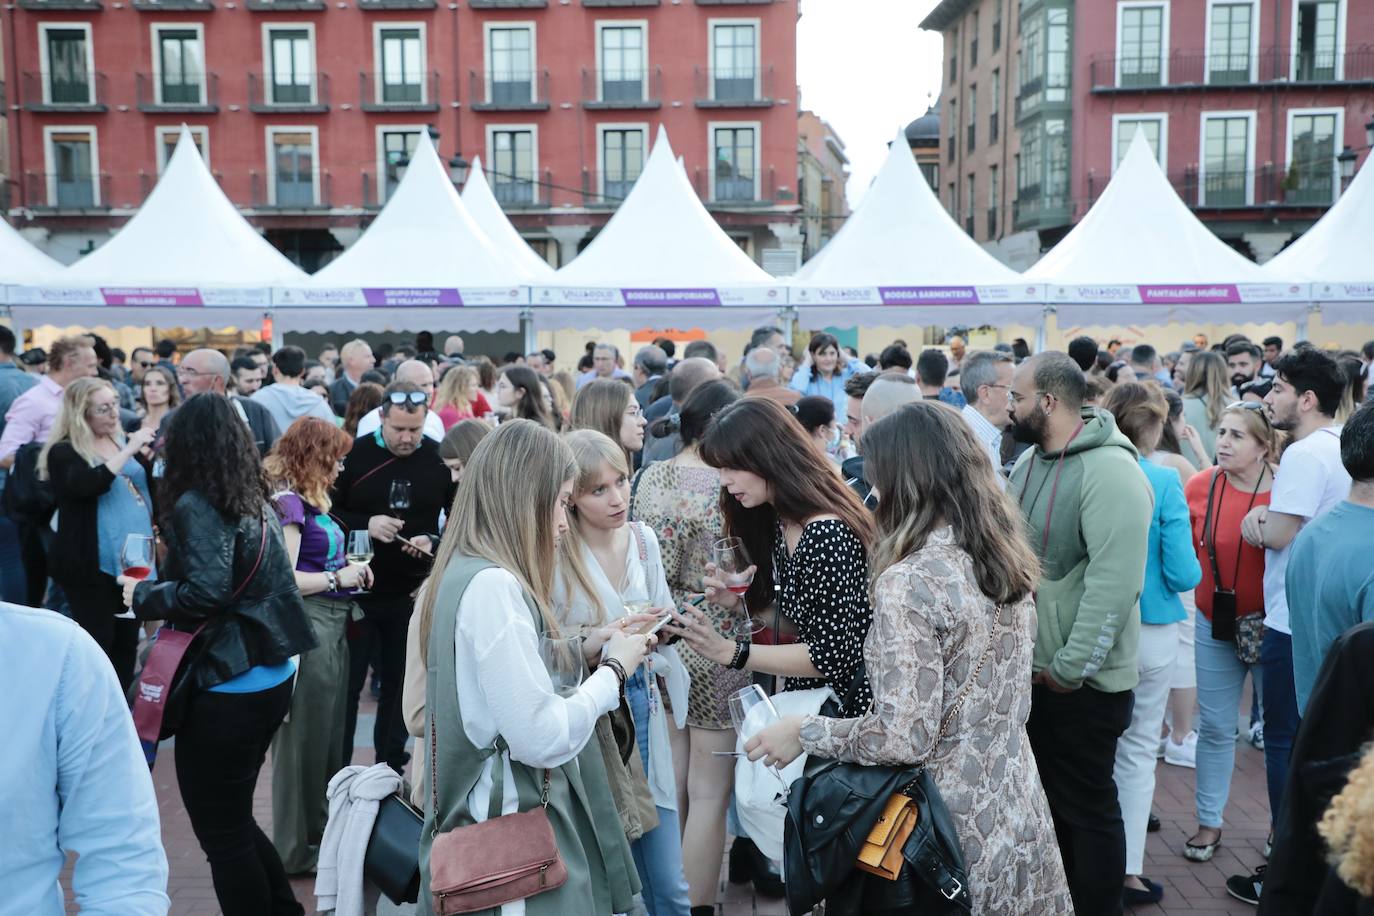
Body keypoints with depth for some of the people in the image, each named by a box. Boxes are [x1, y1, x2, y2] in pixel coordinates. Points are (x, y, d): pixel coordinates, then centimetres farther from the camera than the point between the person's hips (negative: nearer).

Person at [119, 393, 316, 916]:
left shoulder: (196, 505, -14)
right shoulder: (255, 501, 8)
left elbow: (205, 593, -24)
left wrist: (142, 596, -7)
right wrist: (157, 586, 16)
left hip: (226, 689, -8)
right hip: (272, 676, 8)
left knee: (222, 833, 8)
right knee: (235, 818, 23)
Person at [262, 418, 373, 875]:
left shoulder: (310, 500, 12)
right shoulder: (289, 503, -14)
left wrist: (348, 568, 5)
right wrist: (338, 578, -13)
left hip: (332, 624, 9)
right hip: (308, 626, -9)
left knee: (329, 734, 18)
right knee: (305, 736, 3)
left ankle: (323, 833, 33)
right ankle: (297, 848, 17)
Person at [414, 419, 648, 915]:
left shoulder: (463, 574, 8)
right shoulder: (492, 584, -22)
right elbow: (542, 738, -25)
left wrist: (582, 652, 9)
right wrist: (615, 669, -12)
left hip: (495, 820, 10)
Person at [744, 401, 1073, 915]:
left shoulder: (909, 582, -25)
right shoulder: (1006, 554, 0)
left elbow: (905, 738, -25)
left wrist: (804, 733, -13)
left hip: (954, 823, -7)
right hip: (1016, 806, 7)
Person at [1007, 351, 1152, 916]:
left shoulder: (1109, 471, -20)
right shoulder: (1030, 460, 7)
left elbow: (1114, 584, -26)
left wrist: (1070, 669, -23)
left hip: (1082, 683, -8)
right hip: (1029, 670, 8)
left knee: (1087, 808, 8)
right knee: (1044, 796, 21)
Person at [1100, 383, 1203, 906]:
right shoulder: (1163, 482, -15)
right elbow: (1183, 573, -15)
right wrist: (1192, 571, 8)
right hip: (1149, 632, -2)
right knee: (1138, 750, 12)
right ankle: (1129, 872, 20)